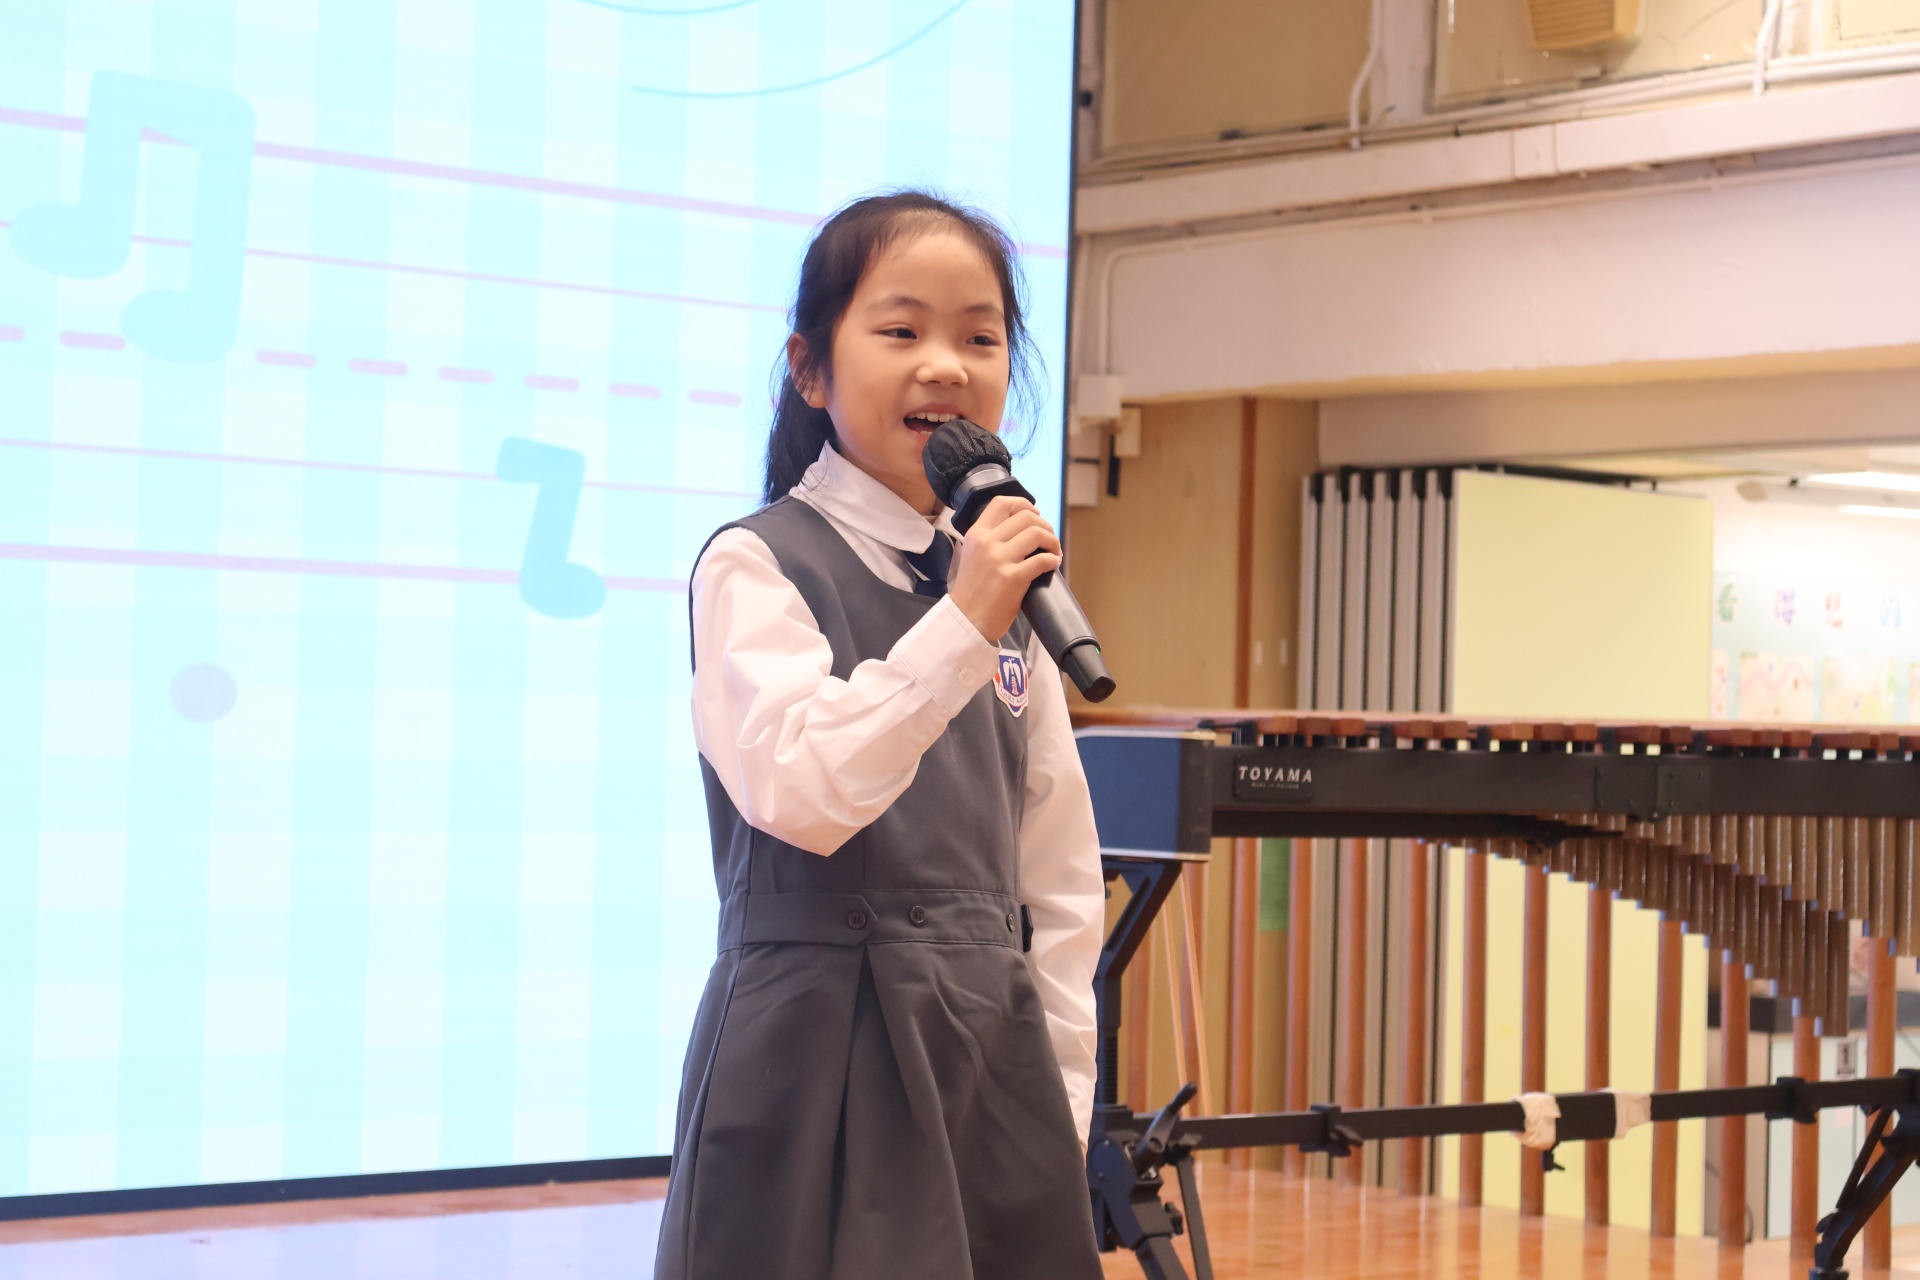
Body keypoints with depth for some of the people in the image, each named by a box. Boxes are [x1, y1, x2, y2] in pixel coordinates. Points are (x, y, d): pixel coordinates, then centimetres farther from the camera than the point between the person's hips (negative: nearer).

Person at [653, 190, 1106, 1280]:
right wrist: (956, 630, -24)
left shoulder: (1006, 583, 12)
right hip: (820, 1052, -5)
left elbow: (1060, 869, 15)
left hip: (991, 1050, 6)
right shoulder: (757, 565, -5)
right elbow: (803, 796, -20)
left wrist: (1064, 1090, 11)